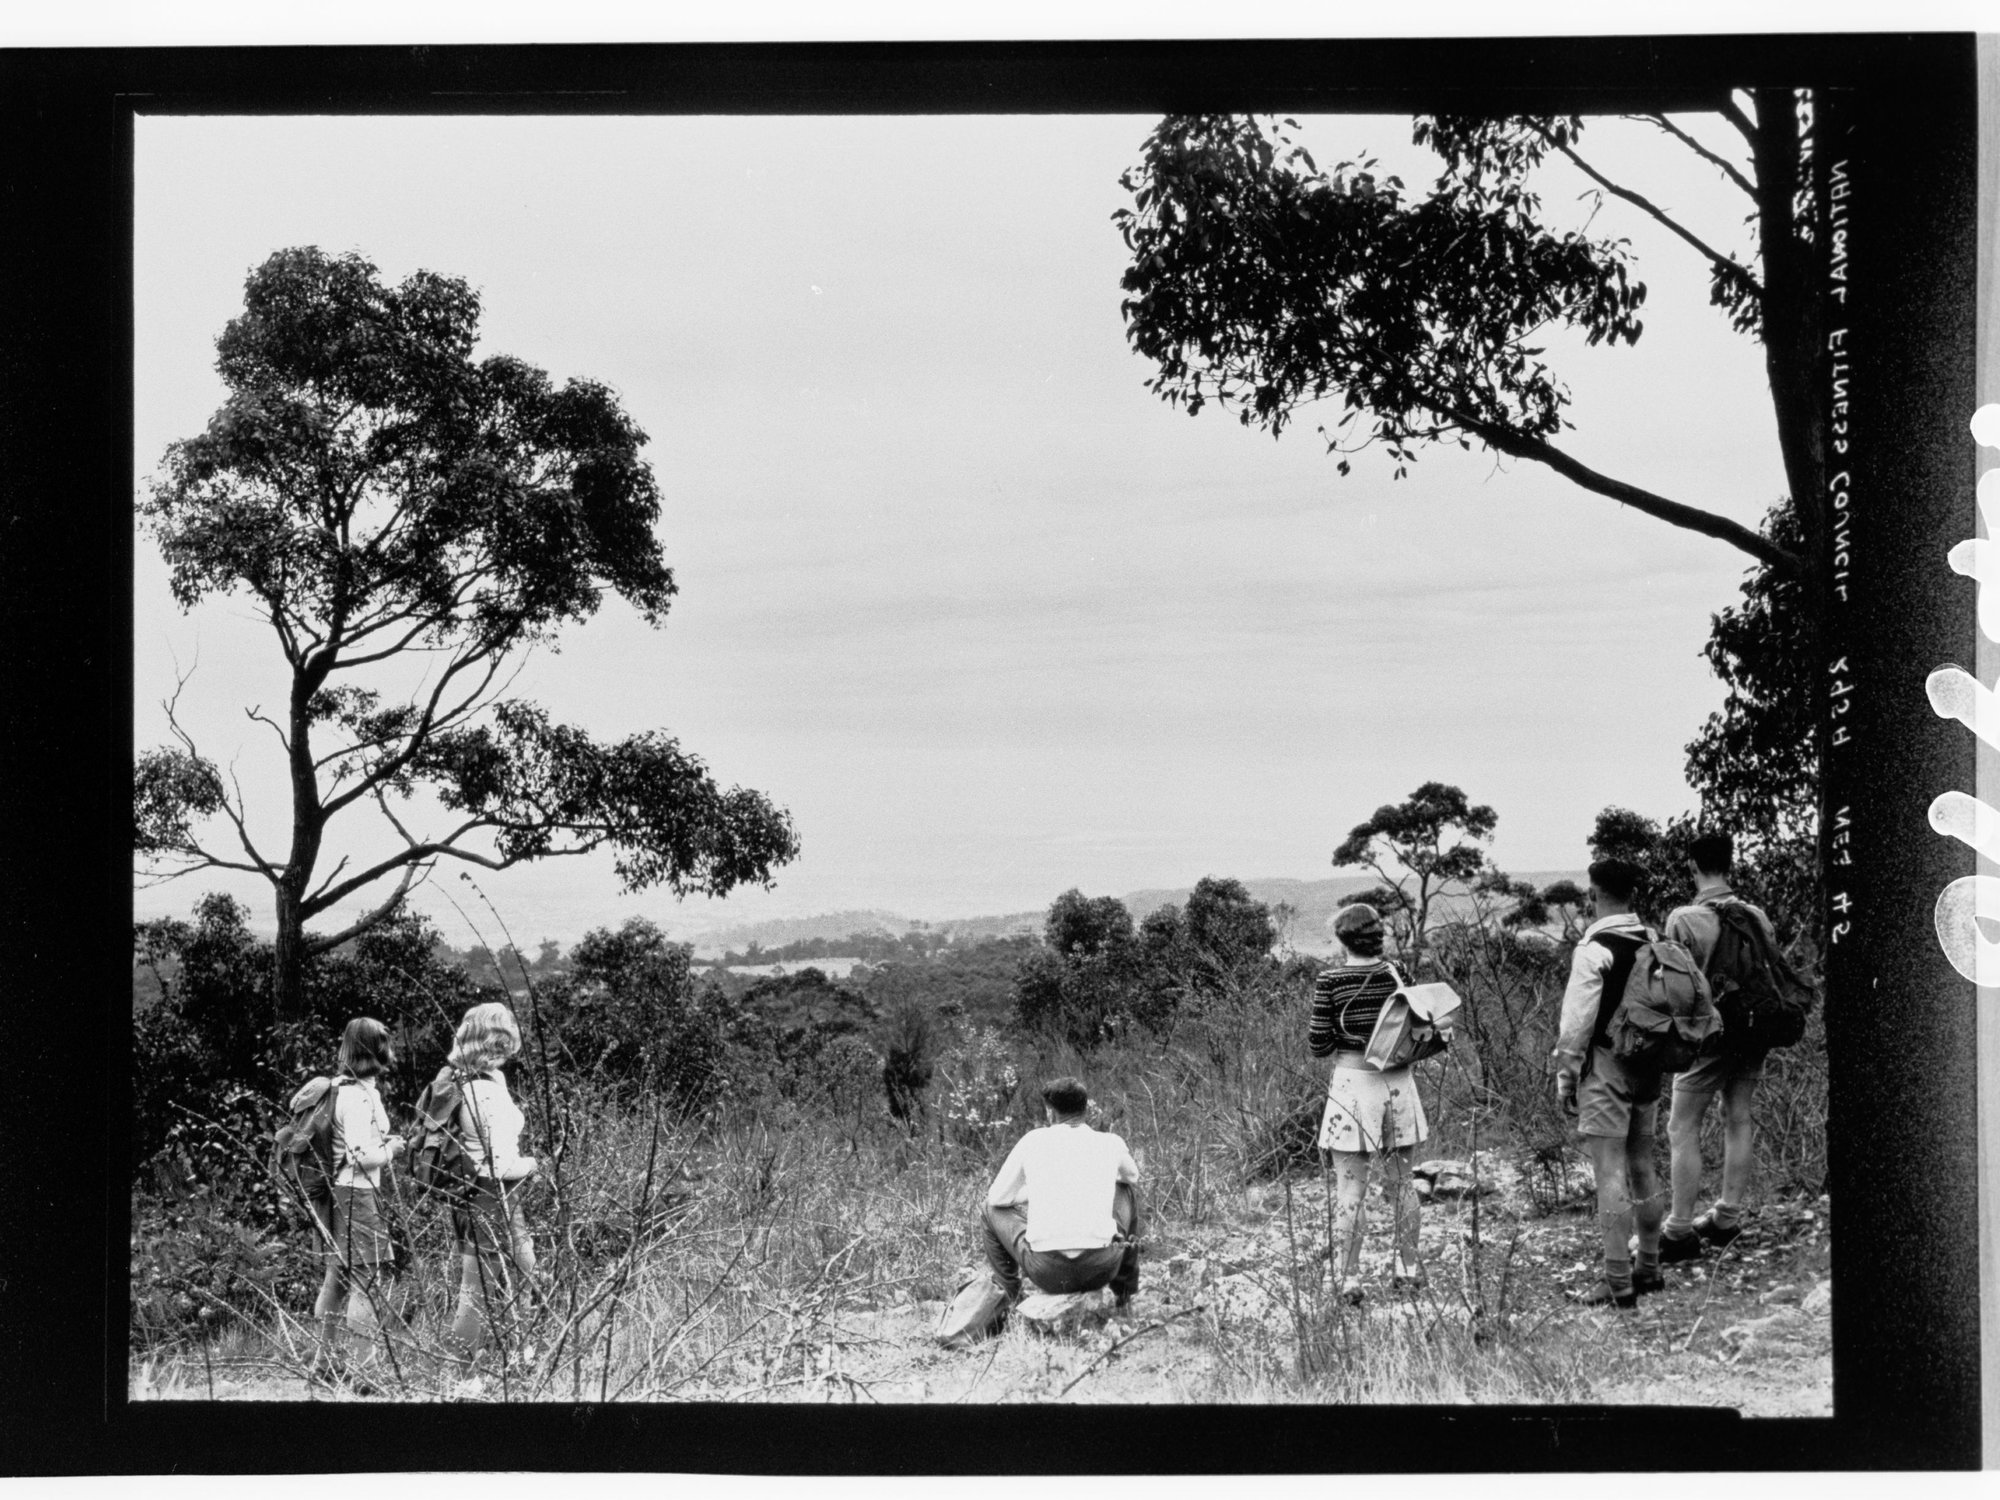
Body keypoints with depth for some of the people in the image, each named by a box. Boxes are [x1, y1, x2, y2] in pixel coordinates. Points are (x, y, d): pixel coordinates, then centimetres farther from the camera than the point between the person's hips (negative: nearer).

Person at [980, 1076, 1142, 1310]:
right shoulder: (1110, 1143, 8)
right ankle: (1124, 1291, 32)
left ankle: (1010, 1298, 23)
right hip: (1101, 1268, 1)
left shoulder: (1033, 1141, 5)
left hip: (1048, 1272, -1)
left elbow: (998, 1198, 16)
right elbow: (1132, 1175, 32)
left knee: (991, 1212, 26)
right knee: (1127, 1189, 30)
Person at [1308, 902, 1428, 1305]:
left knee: (1349, 1187, 1)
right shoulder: (1396, 974, 0)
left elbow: (1320, 1045, -7)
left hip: (1351, 1080, -3)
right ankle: (1407, 1268, 24)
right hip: (1397, 1081, 3)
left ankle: (1350, 1277, -1)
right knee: (1401, 1179, 16)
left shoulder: (1329, 980, -8)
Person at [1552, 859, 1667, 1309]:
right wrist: (1657, 1056, 19)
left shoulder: (1594, 949, -15)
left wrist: (1564, 1077, -6)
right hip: (1648, 1068, 7)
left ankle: (1618, 1283, -5)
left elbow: (1577, 1022, -14)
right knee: (1643, 1166, 18)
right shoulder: (1654, 942, 6)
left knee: (1610, 1173, -5)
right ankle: (1649, 1267, 27)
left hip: (1606, 1065, -7)